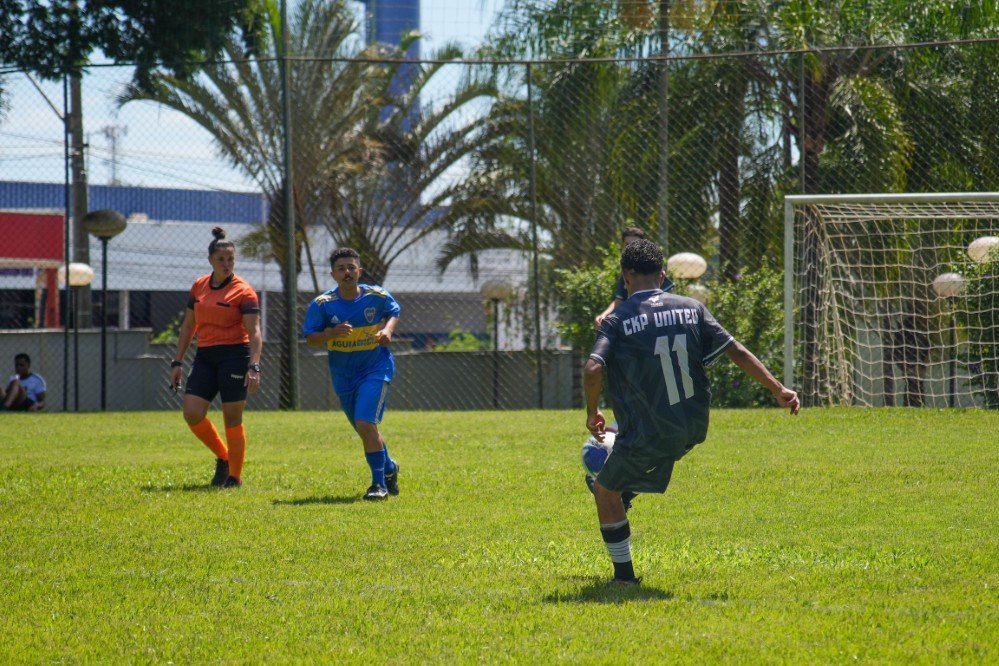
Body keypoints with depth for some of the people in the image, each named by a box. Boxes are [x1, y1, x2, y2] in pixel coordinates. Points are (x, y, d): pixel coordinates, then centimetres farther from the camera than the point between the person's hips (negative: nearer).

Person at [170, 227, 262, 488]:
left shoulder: (243, 291, -7)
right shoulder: (198, 287, 10)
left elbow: (254, 332, -13)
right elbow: (188, 326, 18)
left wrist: (254, 367, -25)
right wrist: (177, 362, 13)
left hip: (234, 356, -5)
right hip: (205, 356, 5)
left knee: (232, 418, -3)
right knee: (192, 413, -6)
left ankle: (235, 475, 9)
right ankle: (223, 457, 15)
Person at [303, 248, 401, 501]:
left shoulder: (377, 296, -8)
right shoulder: (322, 304, -9)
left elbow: (393, 312, 13)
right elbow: (310, 339, -7)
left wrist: (388, 329, -8)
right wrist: (330, 333, -27)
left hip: (376, 368, -3)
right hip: (343, 375, 3)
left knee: (365, 423, -20)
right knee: (366, 430, 15)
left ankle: (379, 483, -12)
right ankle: (389, 468, 42)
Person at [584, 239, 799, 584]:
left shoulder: (618, 320, -11)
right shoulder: (692, 308, -1)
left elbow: (593, 369, -23)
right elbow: (736, 351, -3)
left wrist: (593, 413, -6)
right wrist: (778, 389, 2)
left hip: (648, 437, -5)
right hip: (694, 429, 5)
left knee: (605, 490, 20)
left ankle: (624, 574, 19)